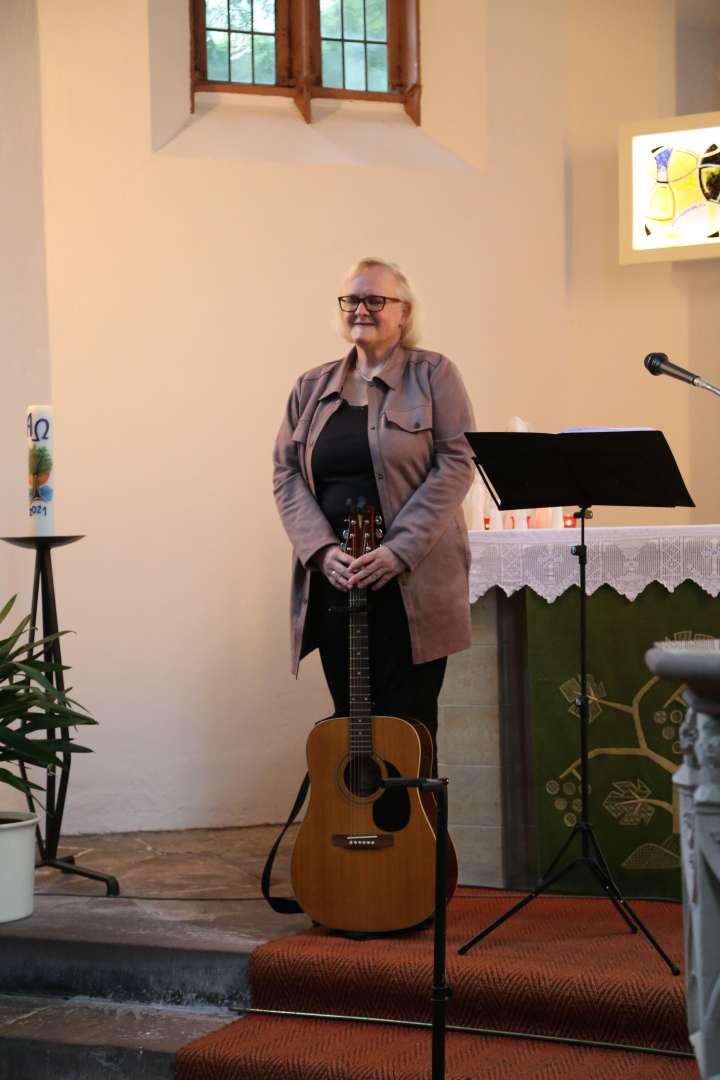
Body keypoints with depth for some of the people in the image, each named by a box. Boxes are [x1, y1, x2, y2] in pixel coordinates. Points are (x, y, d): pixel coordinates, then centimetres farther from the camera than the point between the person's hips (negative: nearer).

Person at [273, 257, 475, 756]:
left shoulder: (432, 374, 1)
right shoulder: (312, 387, 13)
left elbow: (456, 463, -7)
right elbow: (286, 475, 8)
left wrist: (398, 551, -16)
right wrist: (322, 551, -9)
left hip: (411, 583, -3)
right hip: (334, 579, 4)